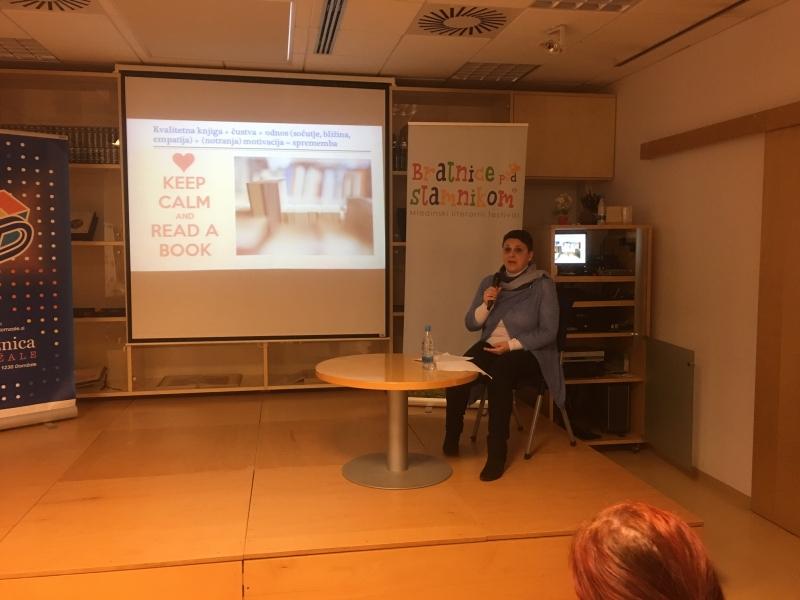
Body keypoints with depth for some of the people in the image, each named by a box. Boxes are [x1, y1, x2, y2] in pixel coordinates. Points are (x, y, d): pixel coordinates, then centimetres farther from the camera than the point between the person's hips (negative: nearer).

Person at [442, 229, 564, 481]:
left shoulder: (543, 285, -5)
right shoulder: (489, 282, 9)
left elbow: (548, 332, -9)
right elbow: (471, 324, 8)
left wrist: (511, 345, -19)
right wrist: (486, 304, -11)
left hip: (527, 352, -4)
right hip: (489, 346, 4)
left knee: (499, 373, -38)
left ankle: (497, 451, -29)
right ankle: (451, 436, -7)